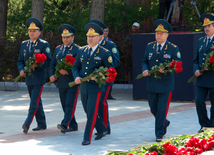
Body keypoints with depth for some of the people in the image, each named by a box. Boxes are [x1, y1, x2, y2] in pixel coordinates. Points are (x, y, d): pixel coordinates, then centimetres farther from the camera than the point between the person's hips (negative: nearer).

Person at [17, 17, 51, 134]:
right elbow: (20, 61, 13)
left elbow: (48, 61, -9)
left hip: (39, 78, -6)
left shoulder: (44, 45, -5)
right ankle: (41, 124, 20)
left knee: (35, 101, -12)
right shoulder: (24, 44, 12)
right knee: (36, 102, 12)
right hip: (28, 78, 6)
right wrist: (21, 70, -7)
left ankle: (27, 123, -17)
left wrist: (36, 65, -23)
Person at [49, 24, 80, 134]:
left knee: (70, 104, -11)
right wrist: (51, 75, -1)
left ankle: (65, 125, -18)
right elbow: (52, 64, 17)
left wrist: (68, 71, -22)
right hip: (61, 83, 7)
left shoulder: (77, 50, -6)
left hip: (73, 83, -7)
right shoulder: (58, 49, 13)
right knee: (65, 105, 9)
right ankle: (73, 126, 18)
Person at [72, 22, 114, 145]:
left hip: (96, 87, -6)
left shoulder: (105, 53, -5)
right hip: (83, 87, 6)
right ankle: (101, 130, 34)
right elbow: (76, 67, 14)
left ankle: (87, 138, -5)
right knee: (88, 112, 14)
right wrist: (76, 77, -7)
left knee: (92, 112, -9)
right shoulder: (81, 51, 9)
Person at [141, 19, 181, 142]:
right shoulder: (150, 46, 7)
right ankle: (164, 123, 41)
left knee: (162, 110, -6)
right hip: (152, 84, 5)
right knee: (153, 109, 14)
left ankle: (159, 134, 3)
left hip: (166, 85, -5)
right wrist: (145, 70, -8)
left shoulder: (173, 48, -5)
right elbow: (145, 61, 14)